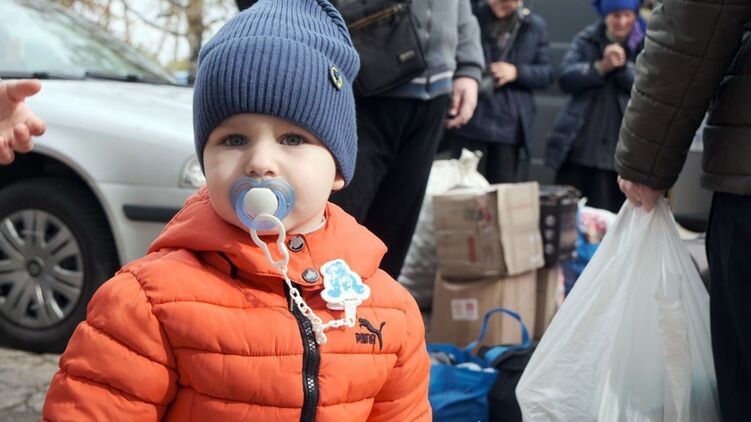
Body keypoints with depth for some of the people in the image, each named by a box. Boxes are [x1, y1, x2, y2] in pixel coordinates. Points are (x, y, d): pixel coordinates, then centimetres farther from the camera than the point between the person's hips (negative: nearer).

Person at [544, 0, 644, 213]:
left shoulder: (645, 46, 4)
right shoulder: (585, 40, 7)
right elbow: (566, 78, -5)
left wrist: (622, 66, -17)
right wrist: (601, 67, -15)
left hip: (620, 152, -1)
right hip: (579, 147, 1)